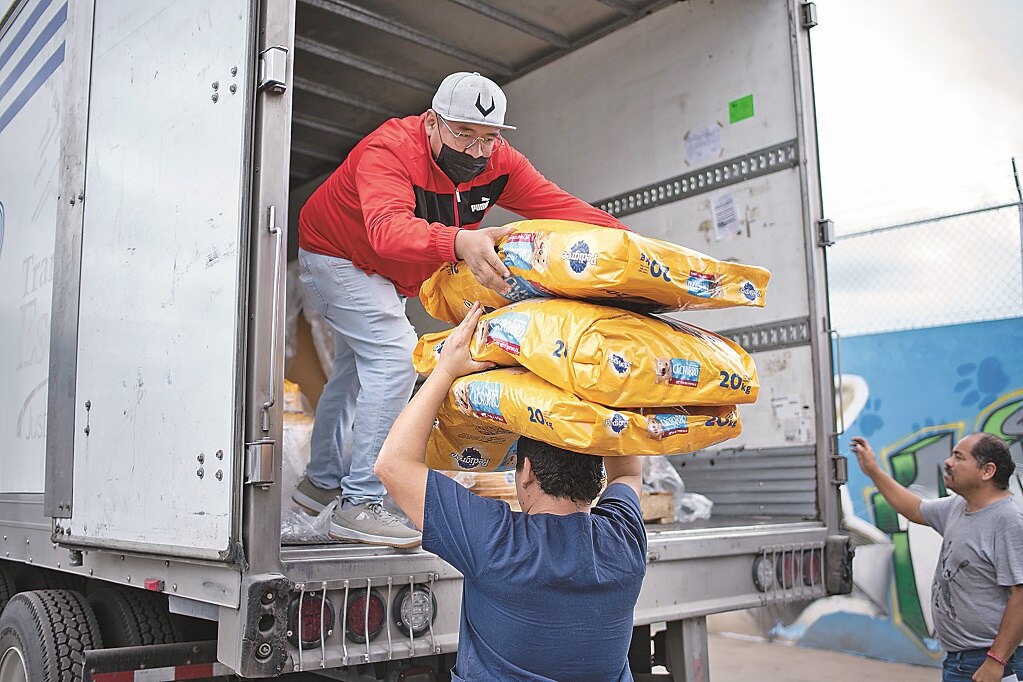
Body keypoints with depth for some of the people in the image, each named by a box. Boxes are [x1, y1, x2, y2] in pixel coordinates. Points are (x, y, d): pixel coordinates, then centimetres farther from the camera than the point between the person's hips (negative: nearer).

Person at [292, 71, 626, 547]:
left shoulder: (497, 162, -18)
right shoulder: (388, 150, -36)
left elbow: (560, 207, -23)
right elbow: (388, 229, -54)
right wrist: (460, 242, -73)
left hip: (385, 276, 8)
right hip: (335, 256, -8)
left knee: (355, 368, 19)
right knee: (396, 357, -23)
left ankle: (321, 481, 38)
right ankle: (358, 505, -19)